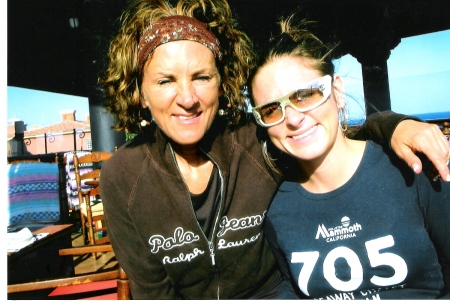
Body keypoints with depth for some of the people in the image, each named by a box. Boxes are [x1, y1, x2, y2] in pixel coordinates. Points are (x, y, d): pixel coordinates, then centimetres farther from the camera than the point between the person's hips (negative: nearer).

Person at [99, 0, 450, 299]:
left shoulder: (259, 141, -19)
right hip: (185, 295, 0)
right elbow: (151, 288, -8)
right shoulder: (120, 178, -16)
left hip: (270, 291, 1)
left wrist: (394, 125, -20)